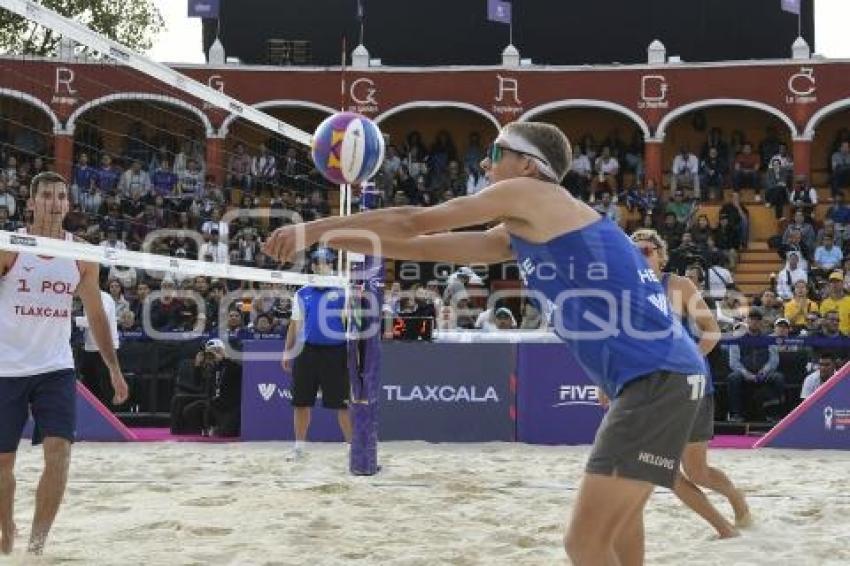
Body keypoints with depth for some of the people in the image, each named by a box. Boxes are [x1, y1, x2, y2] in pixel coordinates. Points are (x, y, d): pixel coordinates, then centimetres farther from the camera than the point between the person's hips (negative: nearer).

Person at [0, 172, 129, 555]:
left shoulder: (81, 255, 3)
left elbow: (96, 314, 11)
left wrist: (114, 368, 9)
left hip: (56, 369, 2)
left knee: (59, 452, -15)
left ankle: (37, 542, -9)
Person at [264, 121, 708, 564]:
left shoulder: (529, 194, -4)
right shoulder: (517, 235, 20)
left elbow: (414, 221, 1)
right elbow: (427, 247, 25)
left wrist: (311, 229, 9)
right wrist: (329, 237, 27)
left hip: (658, 378, -10)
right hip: (651, 378, 10)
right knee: (616, 519, 28)